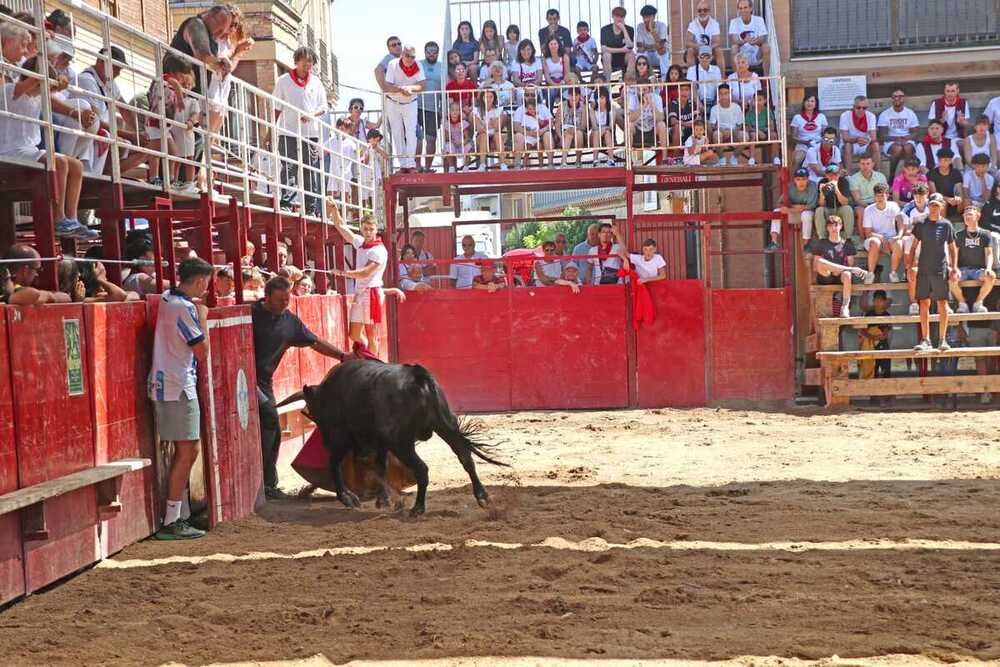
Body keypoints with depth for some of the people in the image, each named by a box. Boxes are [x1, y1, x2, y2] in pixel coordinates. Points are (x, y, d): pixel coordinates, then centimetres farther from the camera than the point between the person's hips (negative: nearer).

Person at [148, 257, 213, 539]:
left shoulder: (166, 298, 11)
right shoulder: (185, 308, -17)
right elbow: (202, 350, -11)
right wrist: (203, 317, -1)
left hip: (166, 385, 10)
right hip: (178, 388, -10)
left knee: (186, 452, 13)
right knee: (187, 452, -7)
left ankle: (175, 517, 16)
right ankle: (171, 523, -6)